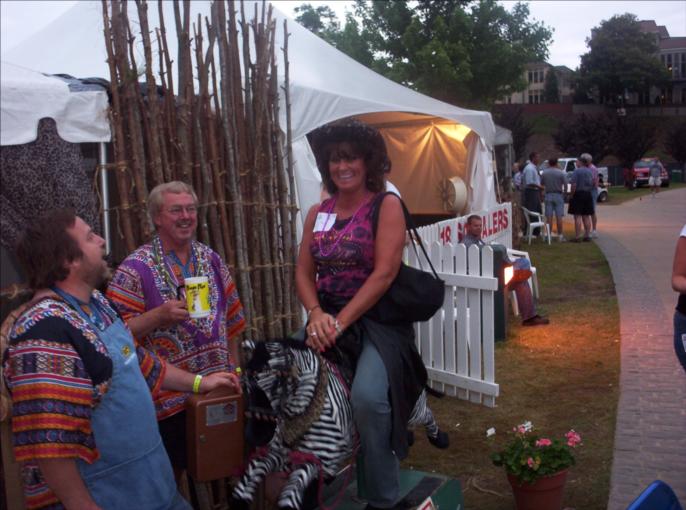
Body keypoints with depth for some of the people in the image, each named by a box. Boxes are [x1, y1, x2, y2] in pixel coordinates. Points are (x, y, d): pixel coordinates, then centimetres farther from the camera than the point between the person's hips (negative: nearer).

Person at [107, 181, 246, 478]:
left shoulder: (210, 258, 7)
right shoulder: (136, 268, -10)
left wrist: (233, 366, 12)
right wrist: (159, 315, -26)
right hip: (169, 396, -5)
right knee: (170, 476, 7)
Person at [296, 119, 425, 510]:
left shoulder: (386, 205, -6)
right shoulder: (317, 214, 11)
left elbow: (385, 273, -15)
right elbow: (304, 273, 8)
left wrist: (341, 321, -19)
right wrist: (316, 314, -12)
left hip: (378, 319, -6)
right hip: (328, 318, 6)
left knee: (367, 396, -27)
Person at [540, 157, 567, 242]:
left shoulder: (544, 173, -1)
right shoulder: (560, 173, -6)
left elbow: (541, 184, 4)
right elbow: (565, 184, -7)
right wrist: (564, 192, 7)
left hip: (548, 195, 1)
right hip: (558, 195, -1)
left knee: (549, 217, 3)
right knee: (559, 217, 0)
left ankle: (549, 235, 4)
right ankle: (560, 235, 2)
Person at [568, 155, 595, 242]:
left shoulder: (576, 171, -13)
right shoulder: (590, 172, 10)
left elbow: (574, 185, -18)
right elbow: (592, 184, 15)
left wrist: (572, 195, -10)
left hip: (578, 195, -7)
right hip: (588, 195, 7)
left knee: (578, 216, -6)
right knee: (586, 216, 11)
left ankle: (577, 237, -7)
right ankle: (587, 236, 14)